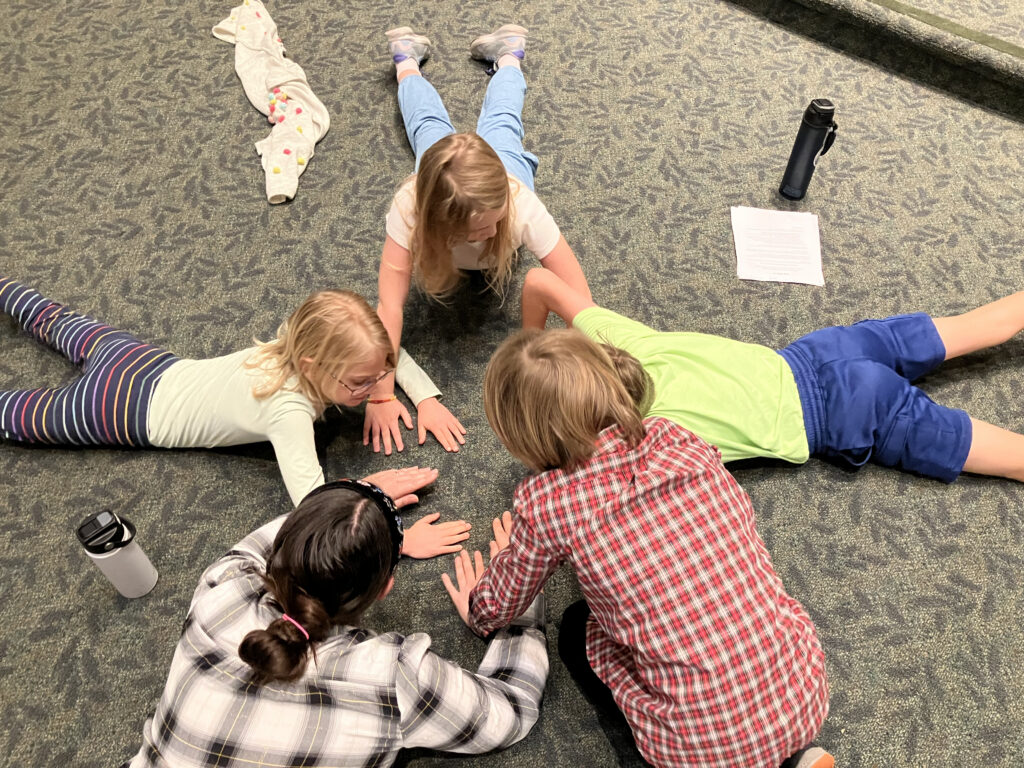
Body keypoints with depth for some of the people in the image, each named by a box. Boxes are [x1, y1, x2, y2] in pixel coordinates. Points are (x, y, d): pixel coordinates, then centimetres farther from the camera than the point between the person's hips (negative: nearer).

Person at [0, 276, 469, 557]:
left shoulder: (305, 339, -22)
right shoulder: (289, 409, -43)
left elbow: (389, 350, -4)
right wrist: (402, 540, -48)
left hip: (154, 368, 6)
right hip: (129, 410, -6)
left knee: (61, 326, 33)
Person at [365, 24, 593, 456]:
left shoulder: (521, 205, -50)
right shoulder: (411, 206, -49)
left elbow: (580, 304, -51)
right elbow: (390, 306, -48)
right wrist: (381, 396, -53)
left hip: (502, 163, 0)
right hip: (433, 175, 0)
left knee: (499, 124, 34)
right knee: (431, 125, 33)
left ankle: (507, 56, 61)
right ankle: (407, 59, 61)